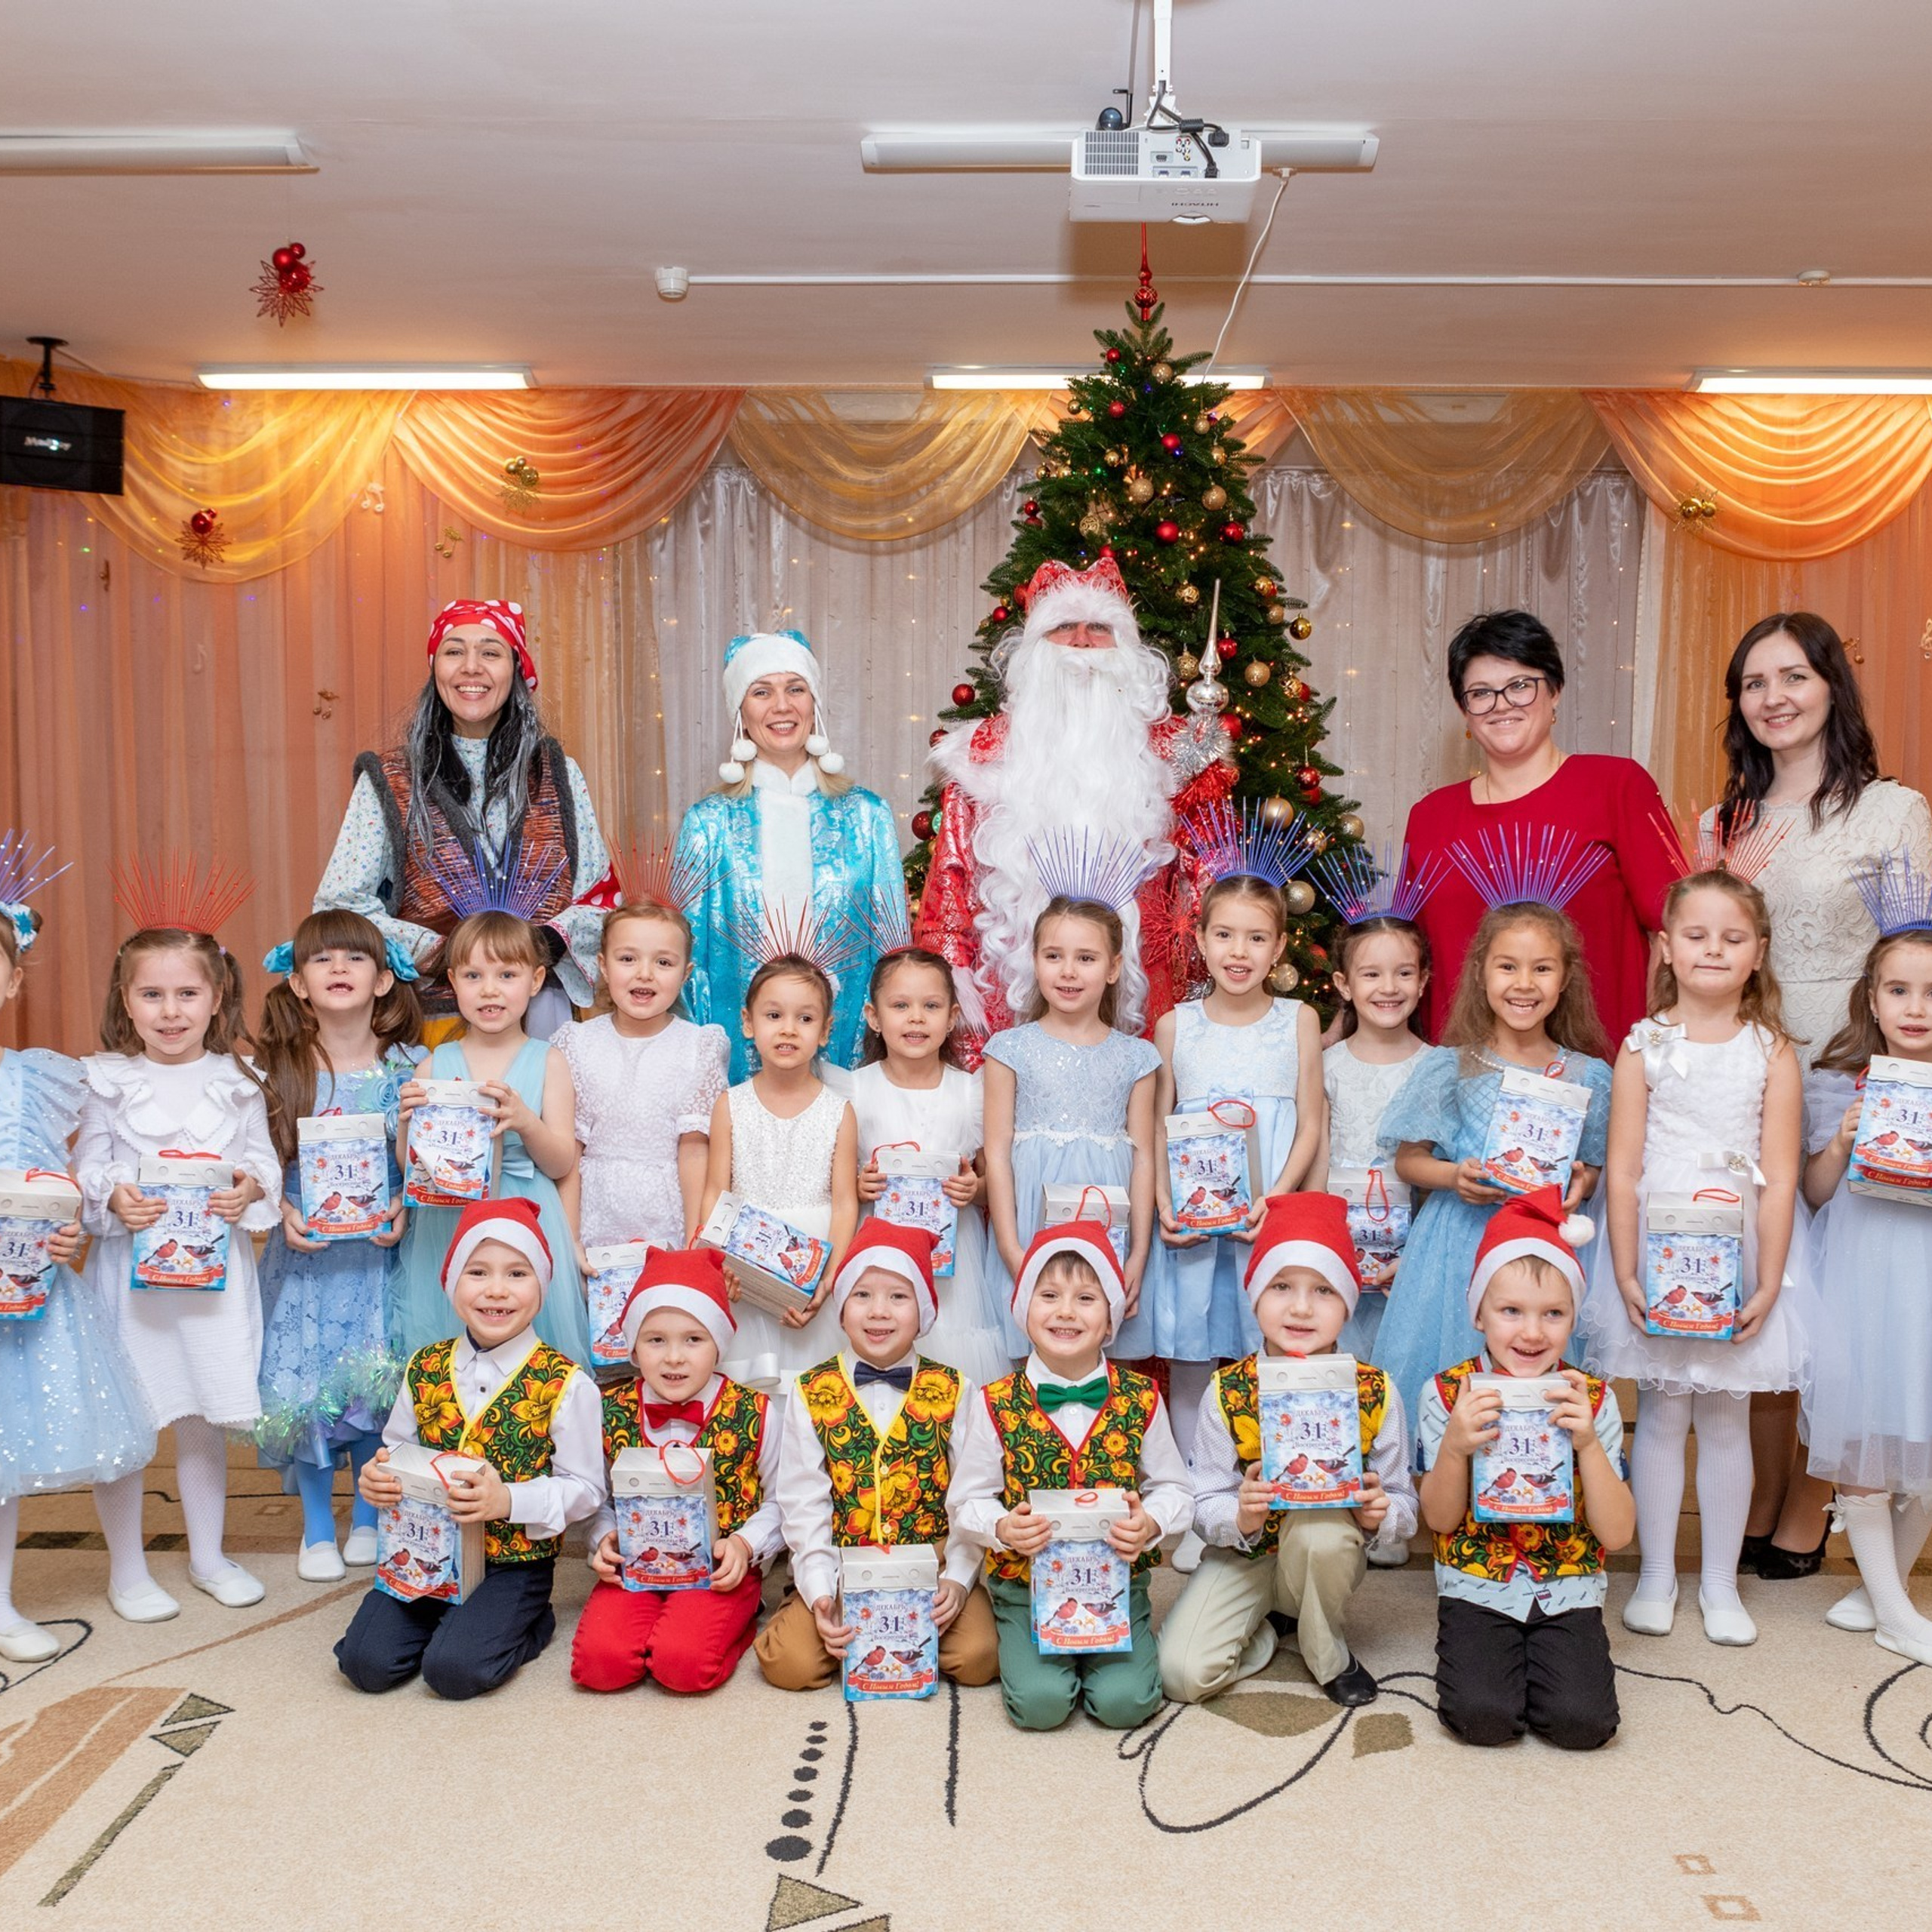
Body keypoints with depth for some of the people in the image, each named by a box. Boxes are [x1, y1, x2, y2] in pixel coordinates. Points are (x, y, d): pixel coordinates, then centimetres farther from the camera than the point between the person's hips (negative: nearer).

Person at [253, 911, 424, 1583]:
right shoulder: (278, 1069, -3)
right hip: (306, 1249, 0)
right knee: (304, 1383, 3)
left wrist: (404, 1207, -14)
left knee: (377, 1384, 4)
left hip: (380, 1249, 0)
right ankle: (316, 1530, 21)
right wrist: (283, 1212, -15)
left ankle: (368, 1520, 25)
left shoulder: (406, 1066, -3)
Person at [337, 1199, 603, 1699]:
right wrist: (377, 1478, -8)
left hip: (514, 1562, -4)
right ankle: (449, 1616, 15)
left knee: (454, 1669, -22)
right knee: (366, 1662, -12)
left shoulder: (564, 1383, -11)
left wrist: (509, 1500, -24)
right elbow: (397, 1449, 15)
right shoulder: (425, 1368, 2)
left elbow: (584, 1489, -9)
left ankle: (527, 1625, 9)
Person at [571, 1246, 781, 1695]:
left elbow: (779, 1502, 5)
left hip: (720, 1571, -2)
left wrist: (744, 1545, -11)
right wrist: (604, 1539, -5)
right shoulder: (611, 1413, 1)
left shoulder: (754, 1415, -5)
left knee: (683, 1663, -27)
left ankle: (735, 1625, 4)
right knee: (600, 1663, -23)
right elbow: (598, 1500, 14)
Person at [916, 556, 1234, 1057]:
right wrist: (949, 979, 0)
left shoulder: (1166, 748, 10)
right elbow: (950, 875, 7)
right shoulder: (987, 750, 10)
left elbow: (1200, 873, 9)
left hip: (1135, 992, 0)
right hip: (1009, 991, 0)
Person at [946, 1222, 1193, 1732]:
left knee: (1124, 1701, -17)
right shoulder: (996, 1405, -6)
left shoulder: (1141, 1399, -3)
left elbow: (1175, 1491, 3)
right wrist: (1002, 1529, -21)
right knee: (1039, 1702, -19)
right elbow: (967, 1502, 0)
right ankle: (1021, 1646, 14)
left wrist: (1149, 1524, -18)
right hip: (1026, 1587, 0)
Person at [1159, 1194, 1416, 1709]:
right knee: (1182, 1674, -22)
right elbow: (1204, 1507, -10)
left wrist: (1378, 1511, -28)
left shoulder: (1374, 1394, -13)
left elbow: (1404, 1505, -5)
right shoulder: (1227, 1392, -14)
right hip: (1243, 1557, 0)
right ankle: (1261, 1634, 12)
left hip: (1327, 1558, 1)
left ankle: (1329, 1655, -5)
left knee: (1319, 1529, -35)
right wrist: (1241, 1517, -32)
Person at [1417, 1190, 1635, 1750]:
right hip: (1476, 1587, -1)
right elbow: (1439, 1520, -3)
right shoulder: (1448, 1392, -6)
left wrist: (1588, 1443, -21)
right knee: (1481, 1716, -22)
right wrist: (1455, 1447, -22)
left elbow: (1617, 1534, -6)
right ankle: (1488, 1655, 10)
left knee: (1583, 1721, -20)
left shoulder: (1592, 1399, -4)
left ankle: (1538, 1657, 10)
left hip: (1568, 1591, 1)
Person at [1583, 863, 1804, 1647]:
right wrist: (1625, 1274, -10)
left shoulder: (1771, 1052, -1)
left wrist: (1768, 1283, -8)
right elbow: (1622, 1170, -4)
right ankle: (1656, 1576, 20)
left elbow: (1780, 1178, -3)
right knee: (1662, 1412, 6)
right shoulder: (1644, 1047, -2)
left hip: (1736, 1257, 1)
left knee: (1727, 1416, 8)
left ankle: (1720, 1583, 22)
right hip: (1657, 1252, -1)